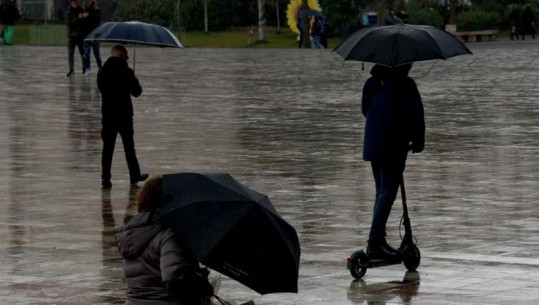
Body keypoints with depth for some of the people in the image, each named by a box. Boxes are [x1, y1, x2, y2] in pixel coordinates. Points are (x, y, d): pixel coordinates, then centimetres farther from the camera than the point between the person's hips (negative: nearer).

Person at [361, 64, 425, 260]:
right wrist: (418, 141, 0)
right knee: (387, 194, -7)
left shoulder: (372, 83, 9)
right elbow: (415, 115, -14)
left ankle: (378, 240, 18)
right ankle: (375, 243, -14)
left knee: (381, 193, 17)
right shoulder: (404, 84, -14)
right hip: (393, 147, -8)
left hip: (373, 145, 8)